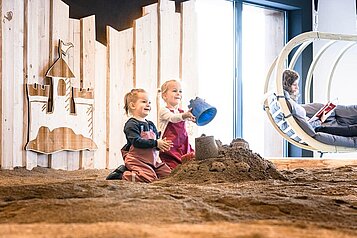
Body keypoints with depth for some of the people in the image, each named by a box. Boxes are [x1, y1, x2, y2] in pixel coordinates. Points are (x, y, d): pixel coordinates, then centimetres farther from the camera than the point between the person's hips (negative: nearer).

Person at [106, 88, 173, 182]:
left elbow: (157, 139, 14)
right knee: (149, 178, -28)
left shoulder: (151, 124, 15)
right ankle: (121, 174, -7)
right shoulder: (131, 124, -11)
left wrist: (162, 144, -11)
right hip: (136, 159, -9)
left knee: (168, 174, 11)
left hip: (152, 159, 9)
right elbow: (137, 142, -22)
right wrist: (156, 143, -24)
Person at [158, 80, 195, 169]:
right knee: (176, 167, -21)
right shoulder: (163, 111, -5)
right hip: (169, 148, -6)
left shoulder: (182, 112, 16)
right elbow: (172, 118, -25)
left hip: (183, 147, 6)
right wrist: (184, 116, -46)